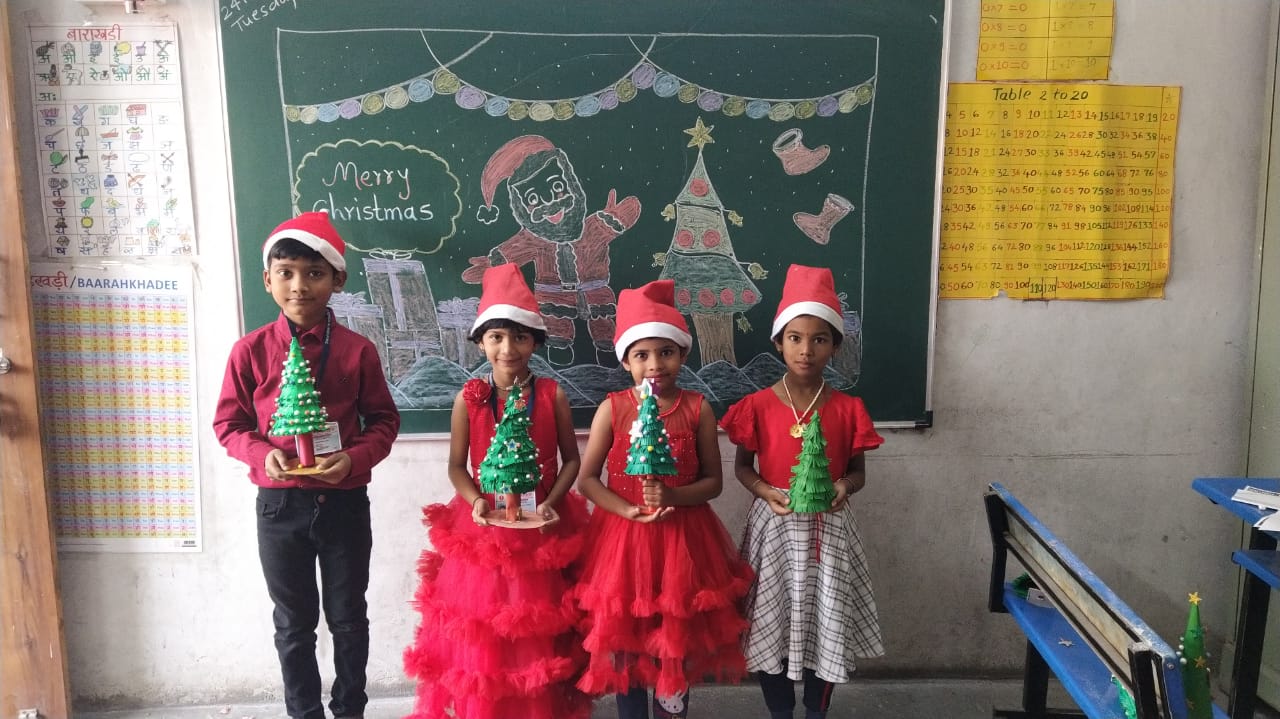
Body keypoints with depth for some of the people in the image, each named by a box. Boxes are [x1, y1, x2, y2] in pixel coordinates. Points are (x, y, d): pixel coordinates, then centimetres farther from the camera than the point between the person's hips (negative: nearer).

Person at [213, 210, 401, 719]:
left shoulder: (358, 351, -6)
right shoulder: (251, 351, -5)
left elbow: (384, 420, 0)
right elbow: (229, 423, 2)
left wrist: (355, 458, -18)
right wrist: (263, 454, -17)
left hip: (344, 502, 0)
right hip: (279, 504, 0)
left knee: (348, 617, 14)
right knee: (294, 623, 14)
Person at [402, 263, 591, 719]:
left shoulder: (552, 395, -4)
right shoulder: (469, 398, -4)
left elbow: (571, 459, 0)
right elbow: (456, 466, 0)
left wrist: (552, 501, -15)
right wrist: (476, 502, -17)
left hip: (542, 527, 0)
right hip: (483, 527, 0)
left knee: (540, 632, 12)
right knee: (481, 633, 7)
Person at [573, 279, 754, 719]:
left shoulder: (697, 409, -4)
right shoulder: (613, 408, -5)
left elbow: (713, 482, -1)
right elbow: (587, 478, -3)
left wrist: (672, 495, -20)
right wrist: (627, 509, -18)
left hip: (682, 537, 0)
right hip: (623, 537, 0)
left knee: (678, 641, 11)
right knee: (625, 639, 10)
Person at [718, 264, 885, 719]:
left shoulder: (848, 409, -4)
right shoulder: (757, 406, -7)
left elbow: (858, 471, 4)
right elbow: (742, 466, 2)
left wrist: (845, 486, -18)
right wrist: (765, 491, -17)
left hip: (828, 528, 1)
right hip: (774, 525, 0)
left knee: (826, 625, 10)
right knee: (770, 625, 9)